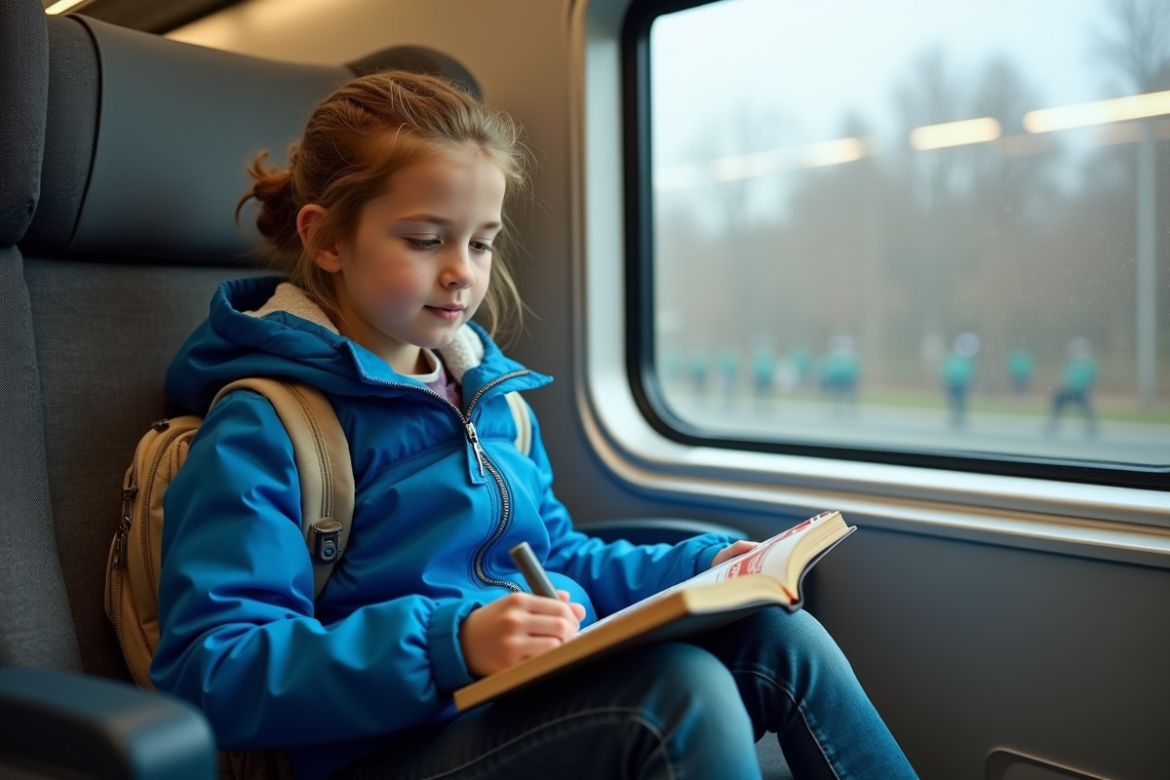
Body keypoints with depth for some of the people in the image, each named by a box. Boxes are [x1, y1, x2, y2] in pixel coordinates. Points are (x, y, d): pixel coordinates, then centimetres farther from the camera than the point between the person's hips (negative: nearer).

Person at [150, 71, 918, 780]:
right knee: (679, 688, -29)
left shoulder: (491, 393, 15)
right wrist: (447, 643, -29)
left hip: (557, 700, 8)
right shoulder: (262, 429, -10)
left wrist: (701, 565, 6)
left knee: (778, 633, -12)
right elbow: (209, 673, -17)